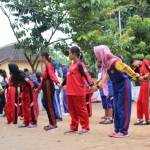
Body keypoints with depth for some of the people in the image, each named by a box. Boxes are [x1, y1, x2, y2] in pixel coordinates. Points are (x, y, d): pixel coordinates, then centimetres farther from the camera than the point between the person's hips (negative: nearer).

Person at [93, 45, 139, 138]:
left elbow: (126, 68, -32)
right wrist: (98, 85, 26)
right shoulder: (106, 64, 4)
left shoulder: (114, 61, -23)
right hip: (116, 86, 8)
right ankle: (117, 130, 16)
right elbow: (106, 77, 19)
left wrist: (136, 76, -38)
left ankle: (123, 131, -1)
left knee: (122, 108, -6)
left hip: (123, 85, -8)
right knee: (116, 108, 9)